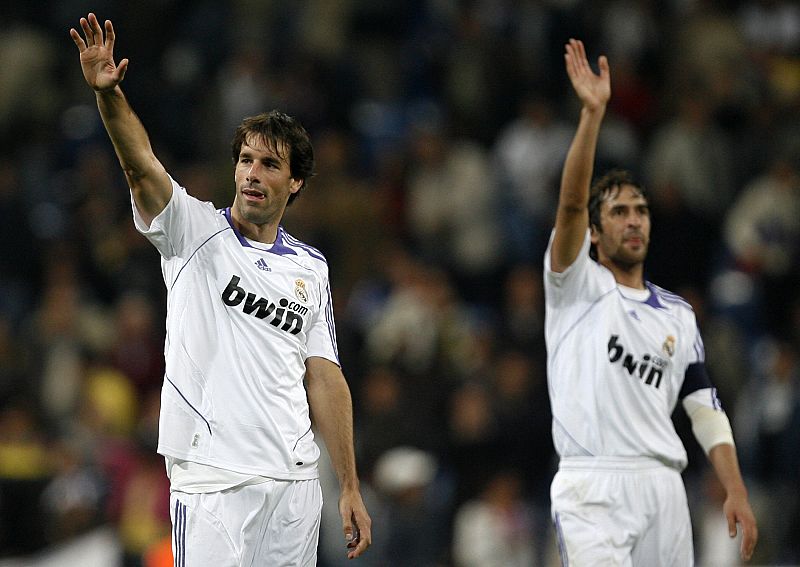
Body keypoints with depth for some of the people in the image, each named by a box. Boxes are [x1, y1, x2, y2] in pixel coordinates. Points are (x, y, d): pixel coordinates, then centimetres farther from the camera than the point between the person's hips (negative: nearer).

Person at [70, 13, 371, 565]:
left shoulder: (311, 267, 14)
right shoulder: (195, 230, 4)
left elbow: (324, 379, 13)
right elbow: (142, 166, -14)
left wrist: (350, 488, 8)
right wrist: (108, 93, -33)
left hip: (295, 479, 4)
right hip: (213, 476, -4)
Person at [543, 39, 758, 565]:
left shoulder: (678, 314, 19)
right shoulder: (578, 286, 7)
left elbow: (705, 407, 15)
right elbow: (571, 203, -9)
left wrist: (737, 492, 4)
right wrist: (593, 112, -19)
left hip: (662, 487, 5)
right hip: (592, 487, -5)